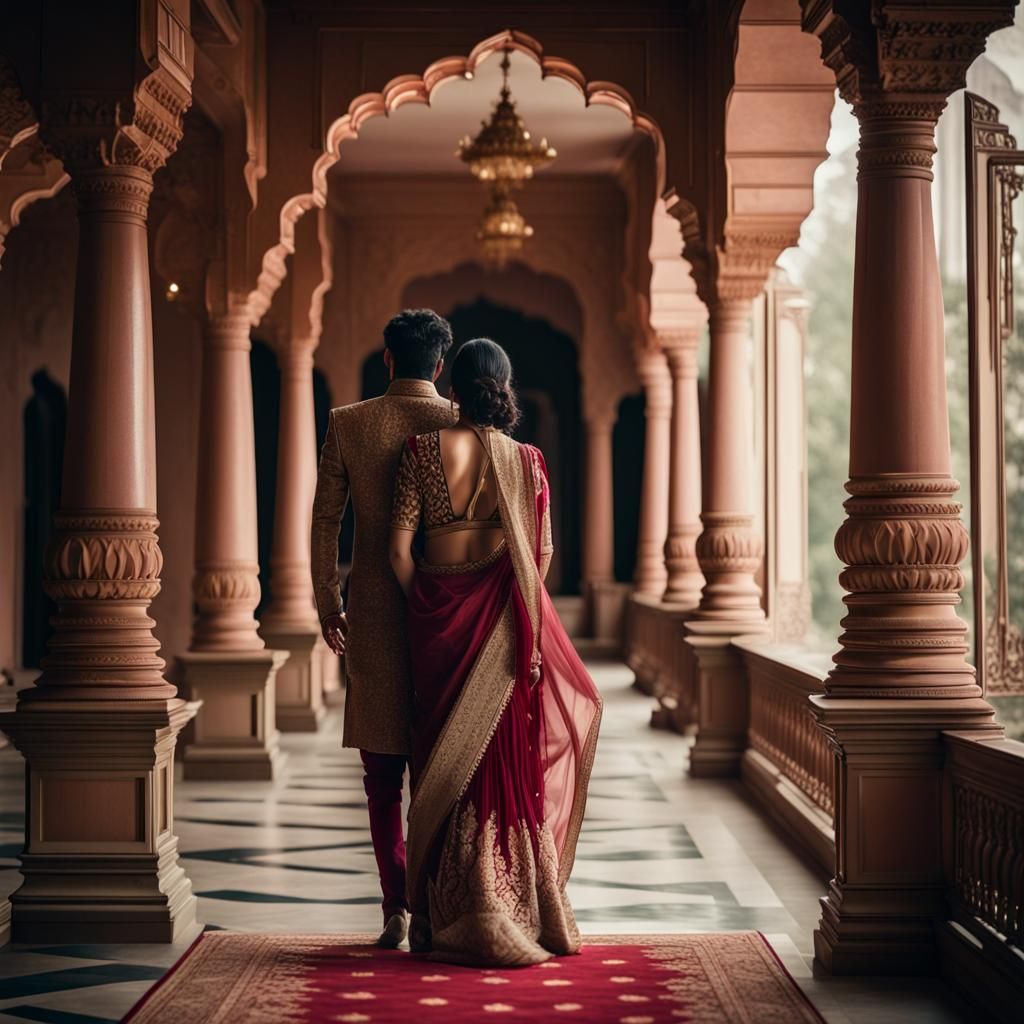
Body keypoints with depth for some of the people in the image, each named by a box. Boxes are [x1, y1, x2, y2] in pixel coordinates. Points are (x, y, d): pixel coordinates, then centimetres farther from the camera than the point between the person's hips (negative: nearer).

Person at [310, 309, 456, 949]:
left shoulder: (348, 424, -2)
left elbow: (326, 521, 0)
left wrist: (328, 603, 9)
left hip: (374, 611, 0)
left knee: (383, 775, 8)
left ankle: (397, 908, 5)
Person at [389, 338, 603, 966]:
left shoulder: (425, 450, -4)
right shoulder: (526, 461, -2)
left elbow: (400, 548, -6)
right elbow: (543, 554, 3)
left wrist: (425, 607, 8)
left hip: (441, 613, 0)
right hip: (502, 621, 0)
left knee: (449, 759, 9)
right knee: (509, 760, 9)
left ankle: (450, 918, 12)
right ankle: (517, 909, 15)